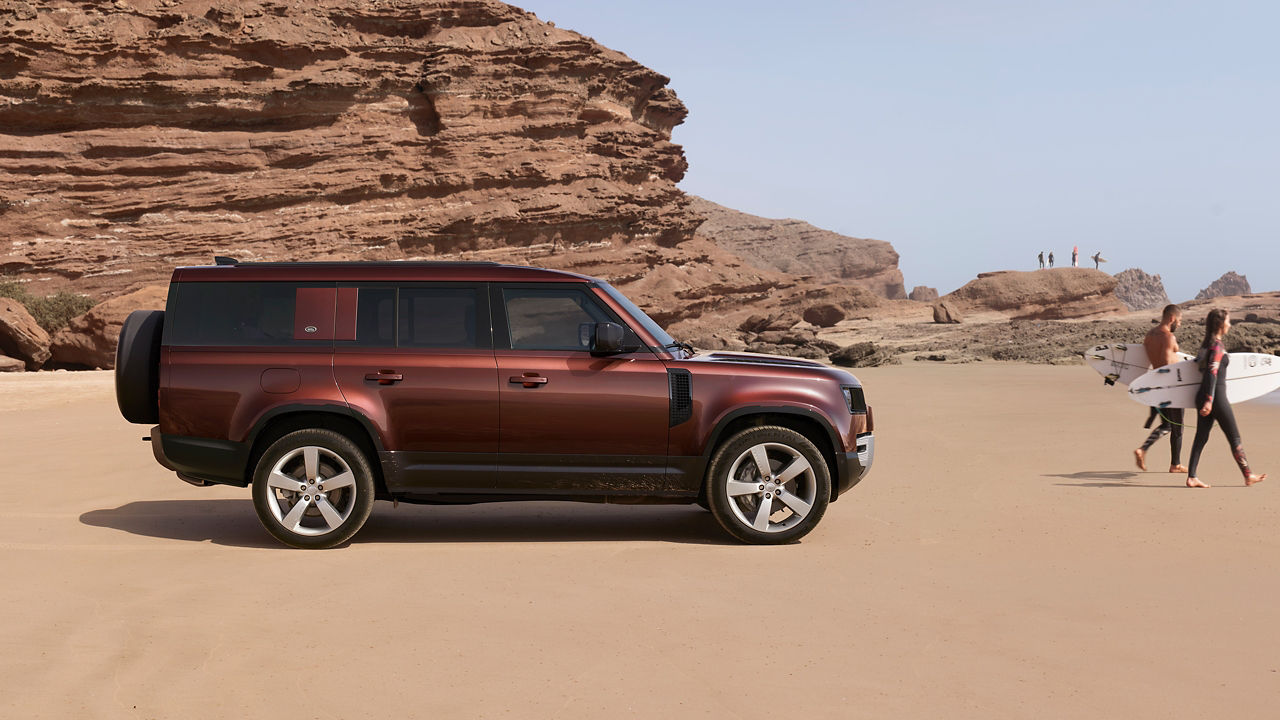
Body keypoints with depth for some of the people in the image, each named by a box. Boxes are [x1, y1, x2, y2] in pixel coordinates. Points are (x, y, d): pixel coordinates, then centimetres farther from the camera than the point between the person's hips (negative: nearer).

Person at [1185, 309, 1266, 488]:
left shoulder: (1207, 344, 11)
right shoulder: (1217, 346, -14)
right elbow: (1212, 373, -22)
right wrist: (1209, 400, -27)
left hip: (1203, 397, 8)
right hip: (1217, 398, -8)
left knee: (1201, 437, 6)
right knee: (1235, 438, 4)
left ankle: (1191, 477, 1)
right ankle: (1248, 476, 15)